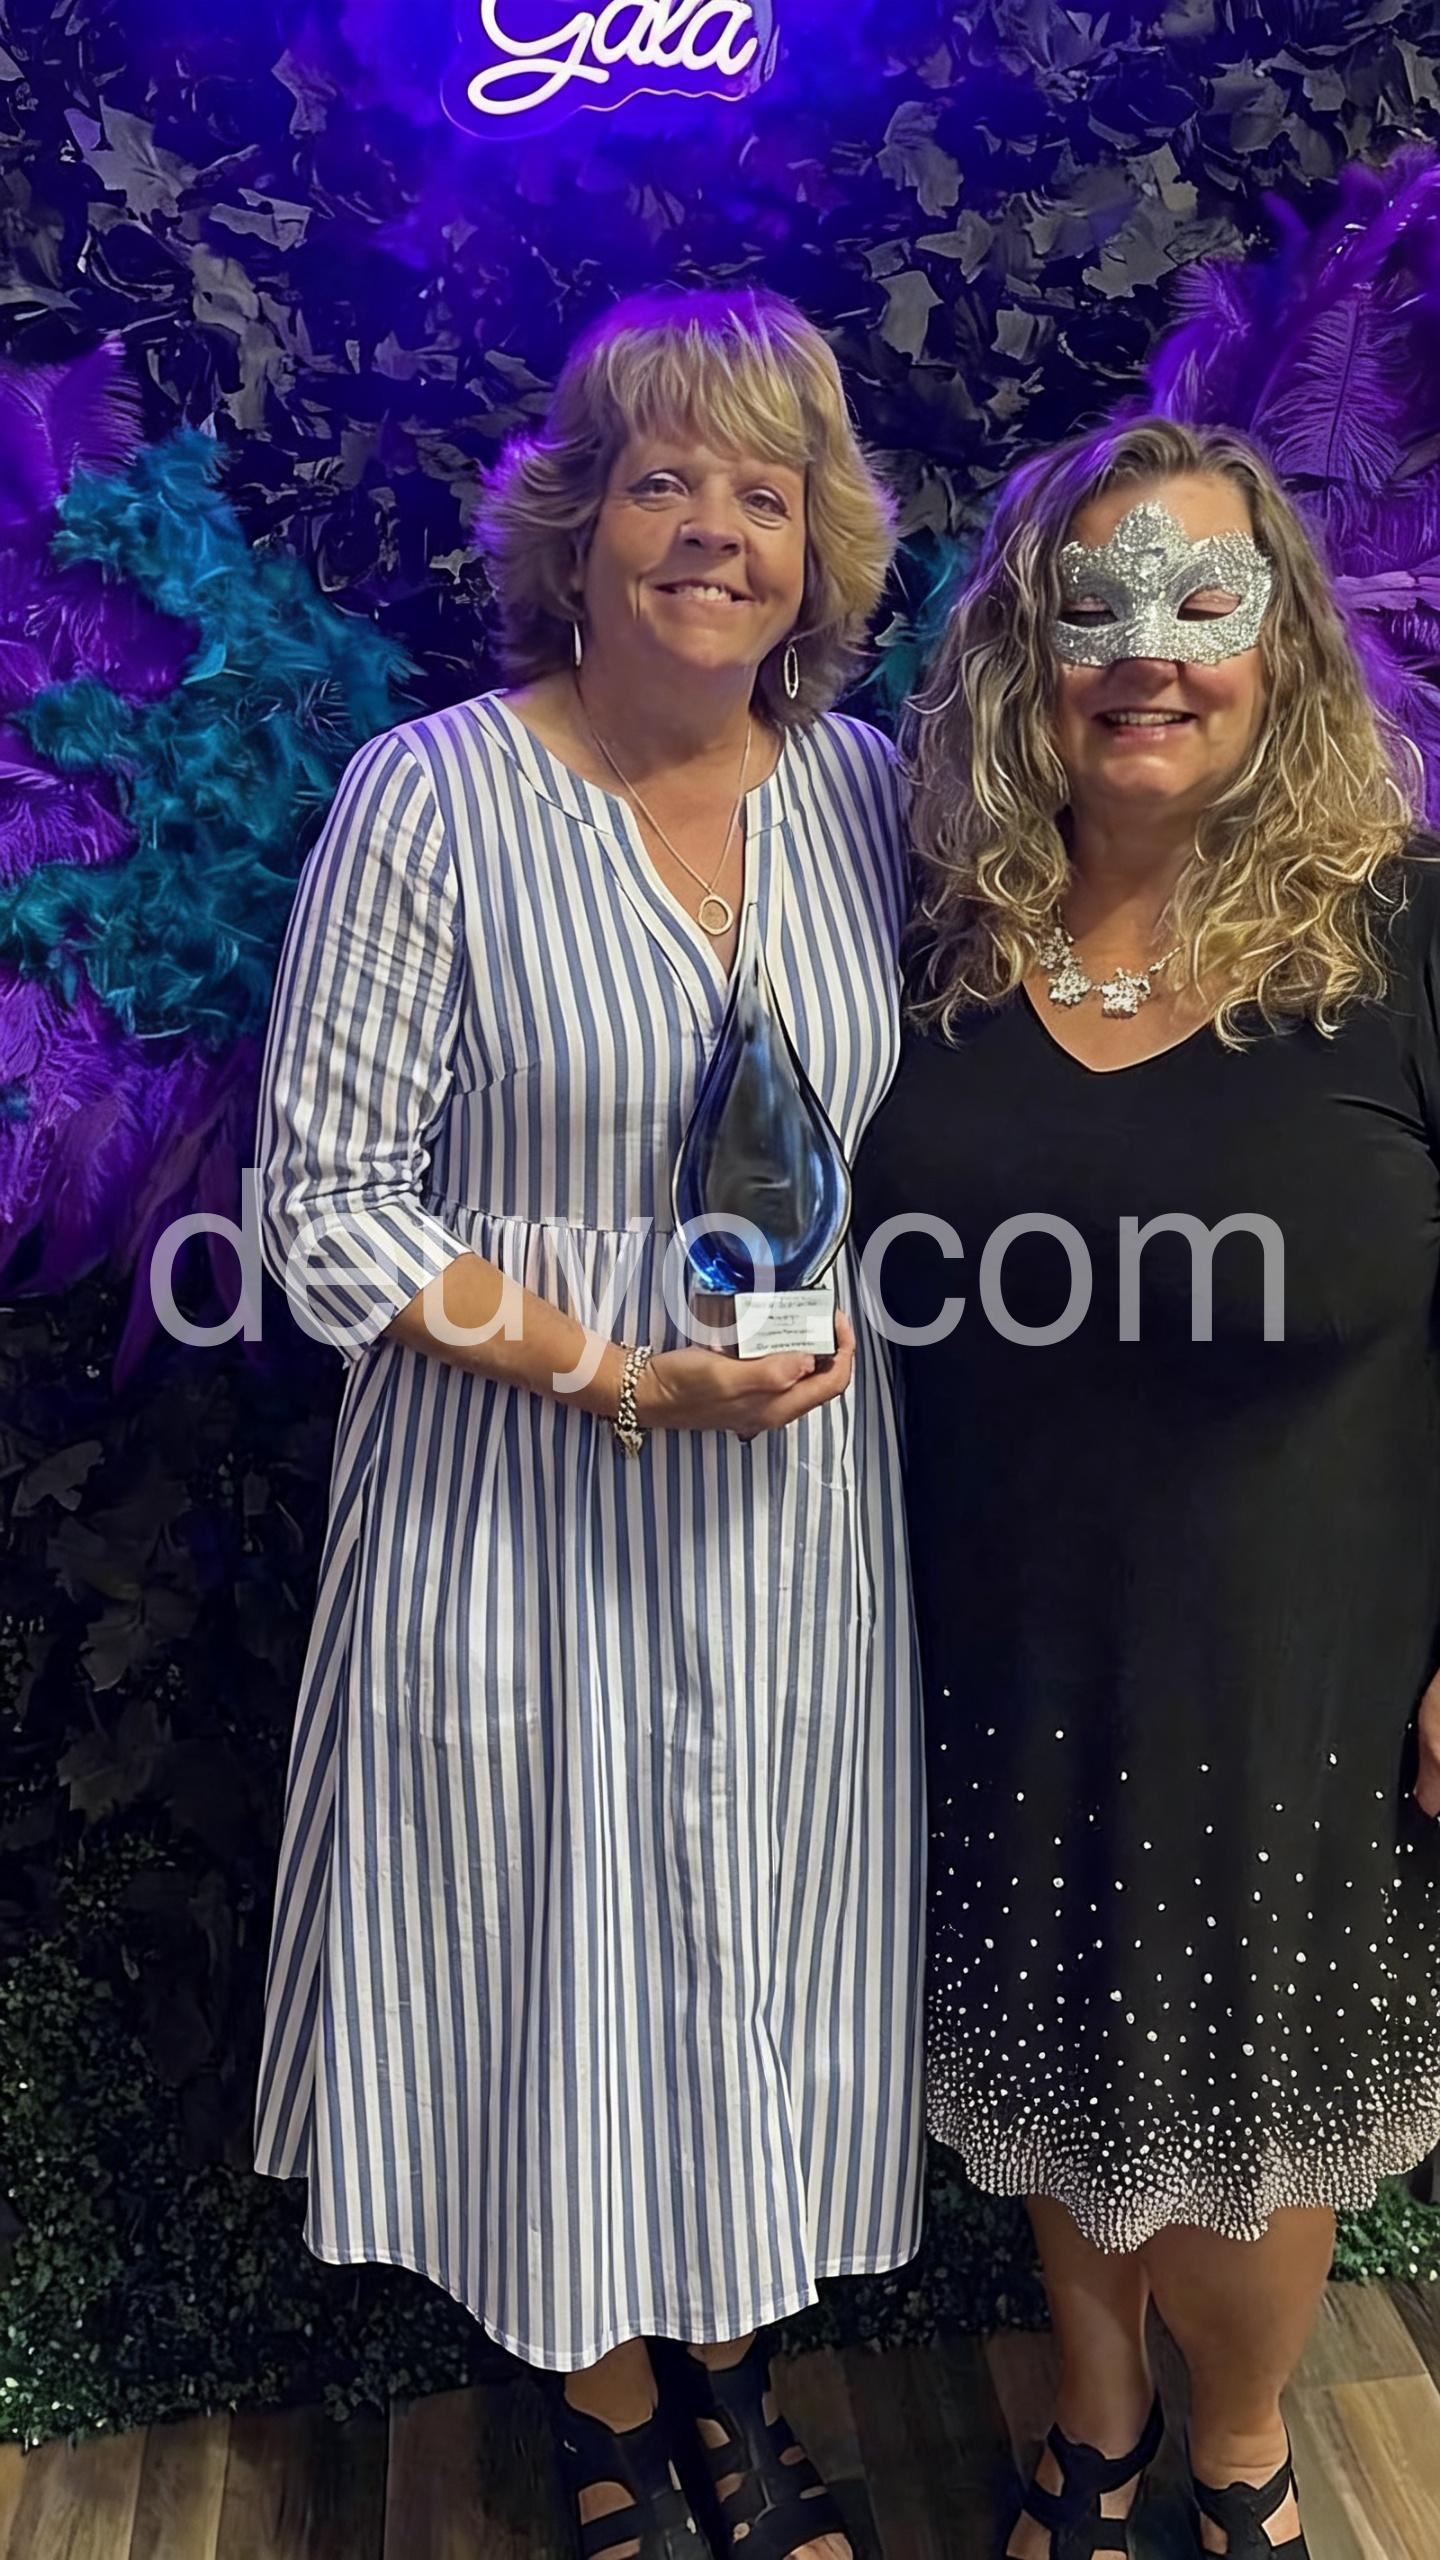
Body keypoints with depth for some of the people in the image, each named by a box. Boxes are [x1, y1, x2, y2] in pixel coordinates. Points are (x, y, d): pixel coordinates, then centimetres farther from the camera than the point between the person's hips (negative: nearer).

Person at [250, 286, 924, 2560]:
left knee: (772, 1945, 17)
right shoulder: (433, 796, -10)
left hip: (804, 1513, 4)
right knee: (567, 1956, 11)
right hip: (524, 1518, -3)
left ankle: (734, 2375, 45)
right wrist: (618, 1376, -18)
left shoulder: (864, 786, 3)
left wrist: (850, 1303, -4)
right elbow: (330, 1201, -10)